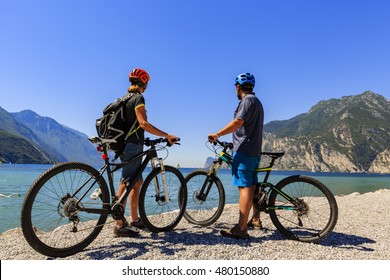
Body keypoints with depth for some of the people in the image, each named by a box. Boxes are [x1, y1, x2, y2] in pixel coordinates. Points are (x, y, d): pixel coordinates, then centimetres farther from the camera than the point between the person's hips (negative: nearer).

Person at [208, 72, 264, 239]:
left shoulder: (248, 100, -9)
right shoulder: (256, 101, 23)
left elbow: (238, 122, -23)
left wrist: (218, 134, -21)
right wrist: (235, 142, 33)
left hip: (244, 150, -11)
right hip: (254, 150, 11)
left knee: (244, 187, -14)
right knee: (252, 186, 19)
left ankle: (241, 229, -15)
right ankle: (256, 218, 32)